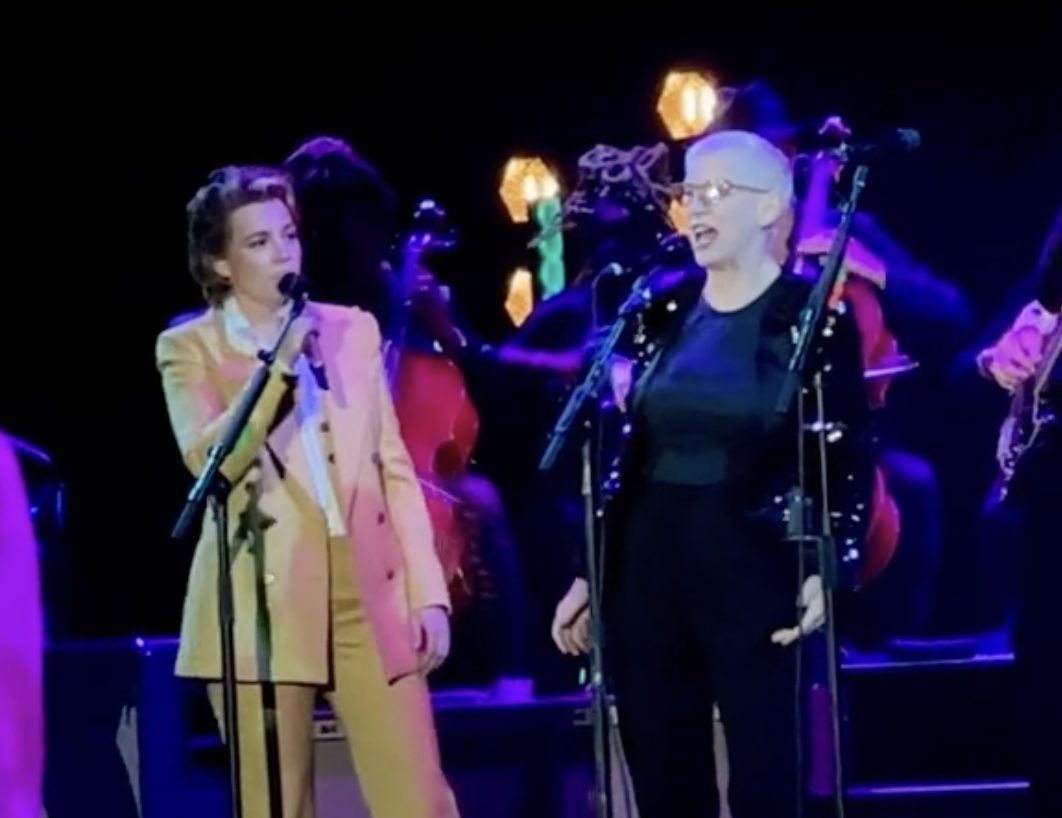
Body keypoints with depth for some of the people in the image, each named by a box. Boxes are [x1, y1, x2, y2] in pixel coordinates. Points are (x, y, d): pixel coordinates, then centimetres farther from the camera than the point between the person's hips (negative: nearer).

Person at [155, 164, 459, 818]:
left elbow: (395, 467, 12)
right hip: (263, 601, -2)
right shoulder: (188, 348, 4)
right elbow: (209, 462, -13)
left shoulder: (353, 330, 13)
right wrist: (278, 365, -18)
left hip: (368, 591, 2)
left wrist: (428, 591, 6)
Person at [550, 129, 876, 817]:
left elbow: (852, 455, -5)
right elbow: (632, 456, 14)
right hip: (649, 569, 5)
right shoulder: (665, 315, 11)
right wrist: (588, 575, 12)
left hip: (755, 571, -5)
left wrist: (832, 569, -16)